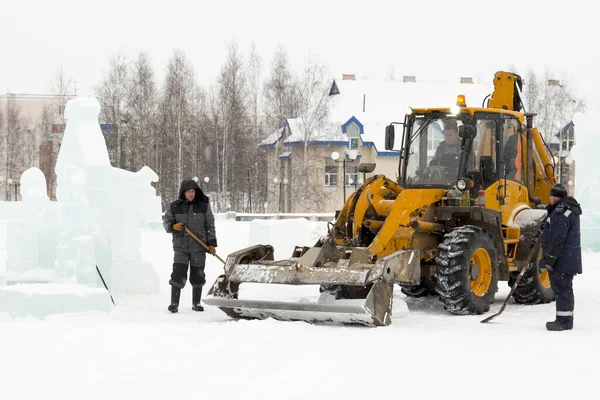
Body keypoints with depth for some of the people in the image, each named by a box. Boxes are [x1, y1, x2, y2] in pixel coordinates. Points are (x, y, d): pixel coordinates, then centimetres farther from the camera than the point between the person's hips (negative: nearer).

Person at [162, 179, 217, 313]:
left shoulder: (204, 207, 1)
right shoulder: (175, 207, 0)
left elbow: (210, 226, 4)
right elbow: (166, 221, 6)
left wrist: (212, 243, -1)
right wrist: (173, 226, -17)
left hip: (199, 247, 1)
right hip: (181, 246, -1)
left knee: (198, 275, 8)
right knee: (178, 274, -11)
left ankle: (196, 303, 20)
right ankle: (174, 303, -6)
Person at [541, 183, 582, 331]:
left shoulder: (561, 212, -19)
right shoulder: (570, 210, 17)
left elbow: (558, 239, -23)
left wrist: (550, 258, -21)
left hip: (562, 260, -11)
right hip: (569, 259, 11)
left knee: (562, 289, -8)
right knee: (565, 289, 16)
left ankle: (564, 321, -7)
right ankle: (566, 319, 23)